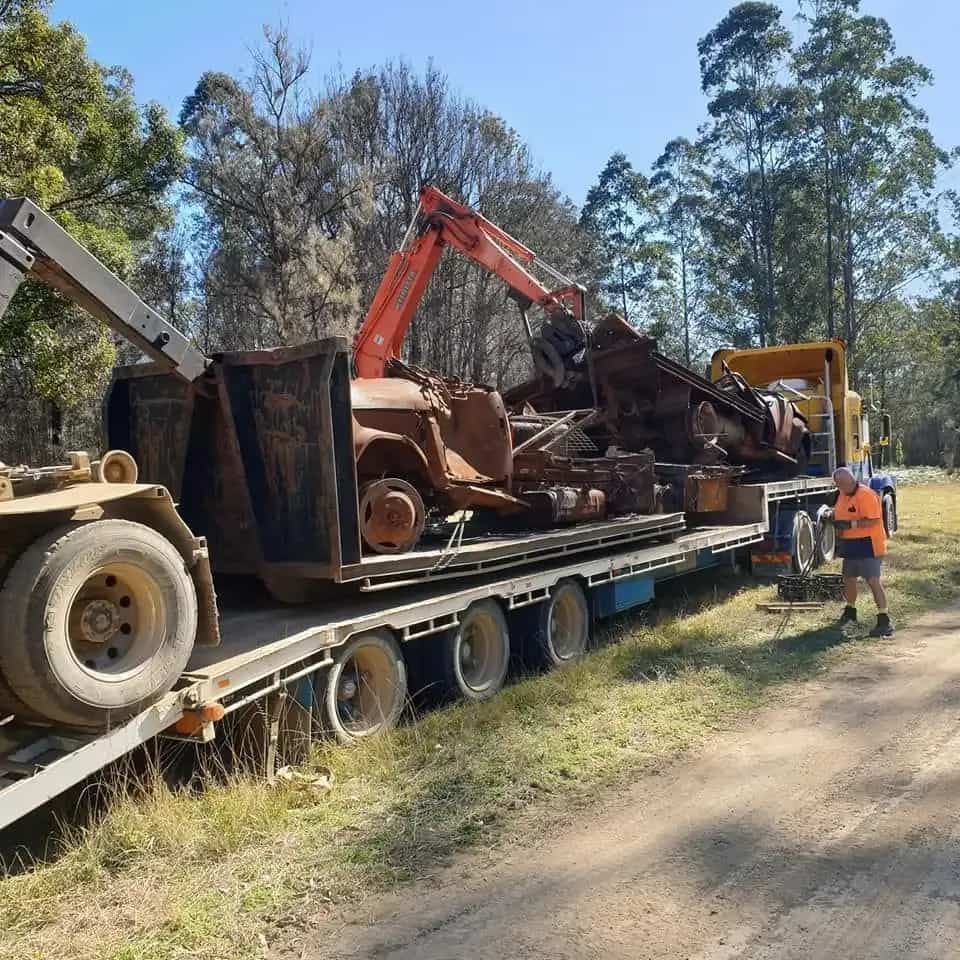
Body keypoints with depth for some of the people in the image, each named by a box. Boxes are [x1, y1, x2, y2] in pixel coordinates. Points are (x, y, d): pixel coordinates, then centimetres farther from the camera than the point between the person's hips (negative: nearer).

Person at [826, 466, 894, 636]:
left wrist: (850, 524, -28)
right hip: (851, 544, 9)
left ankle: (884, 621, -12)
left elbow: (873, 520, -25)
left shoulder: (866, 495, -19)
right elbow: (839, 512, 25)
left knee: (873, 580, -13)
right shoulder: (843, 495, 10)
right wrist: (832, 516, 5)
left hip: (868, 544, -9)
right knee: (849, 578, 20)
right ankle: (850, 610, 41)